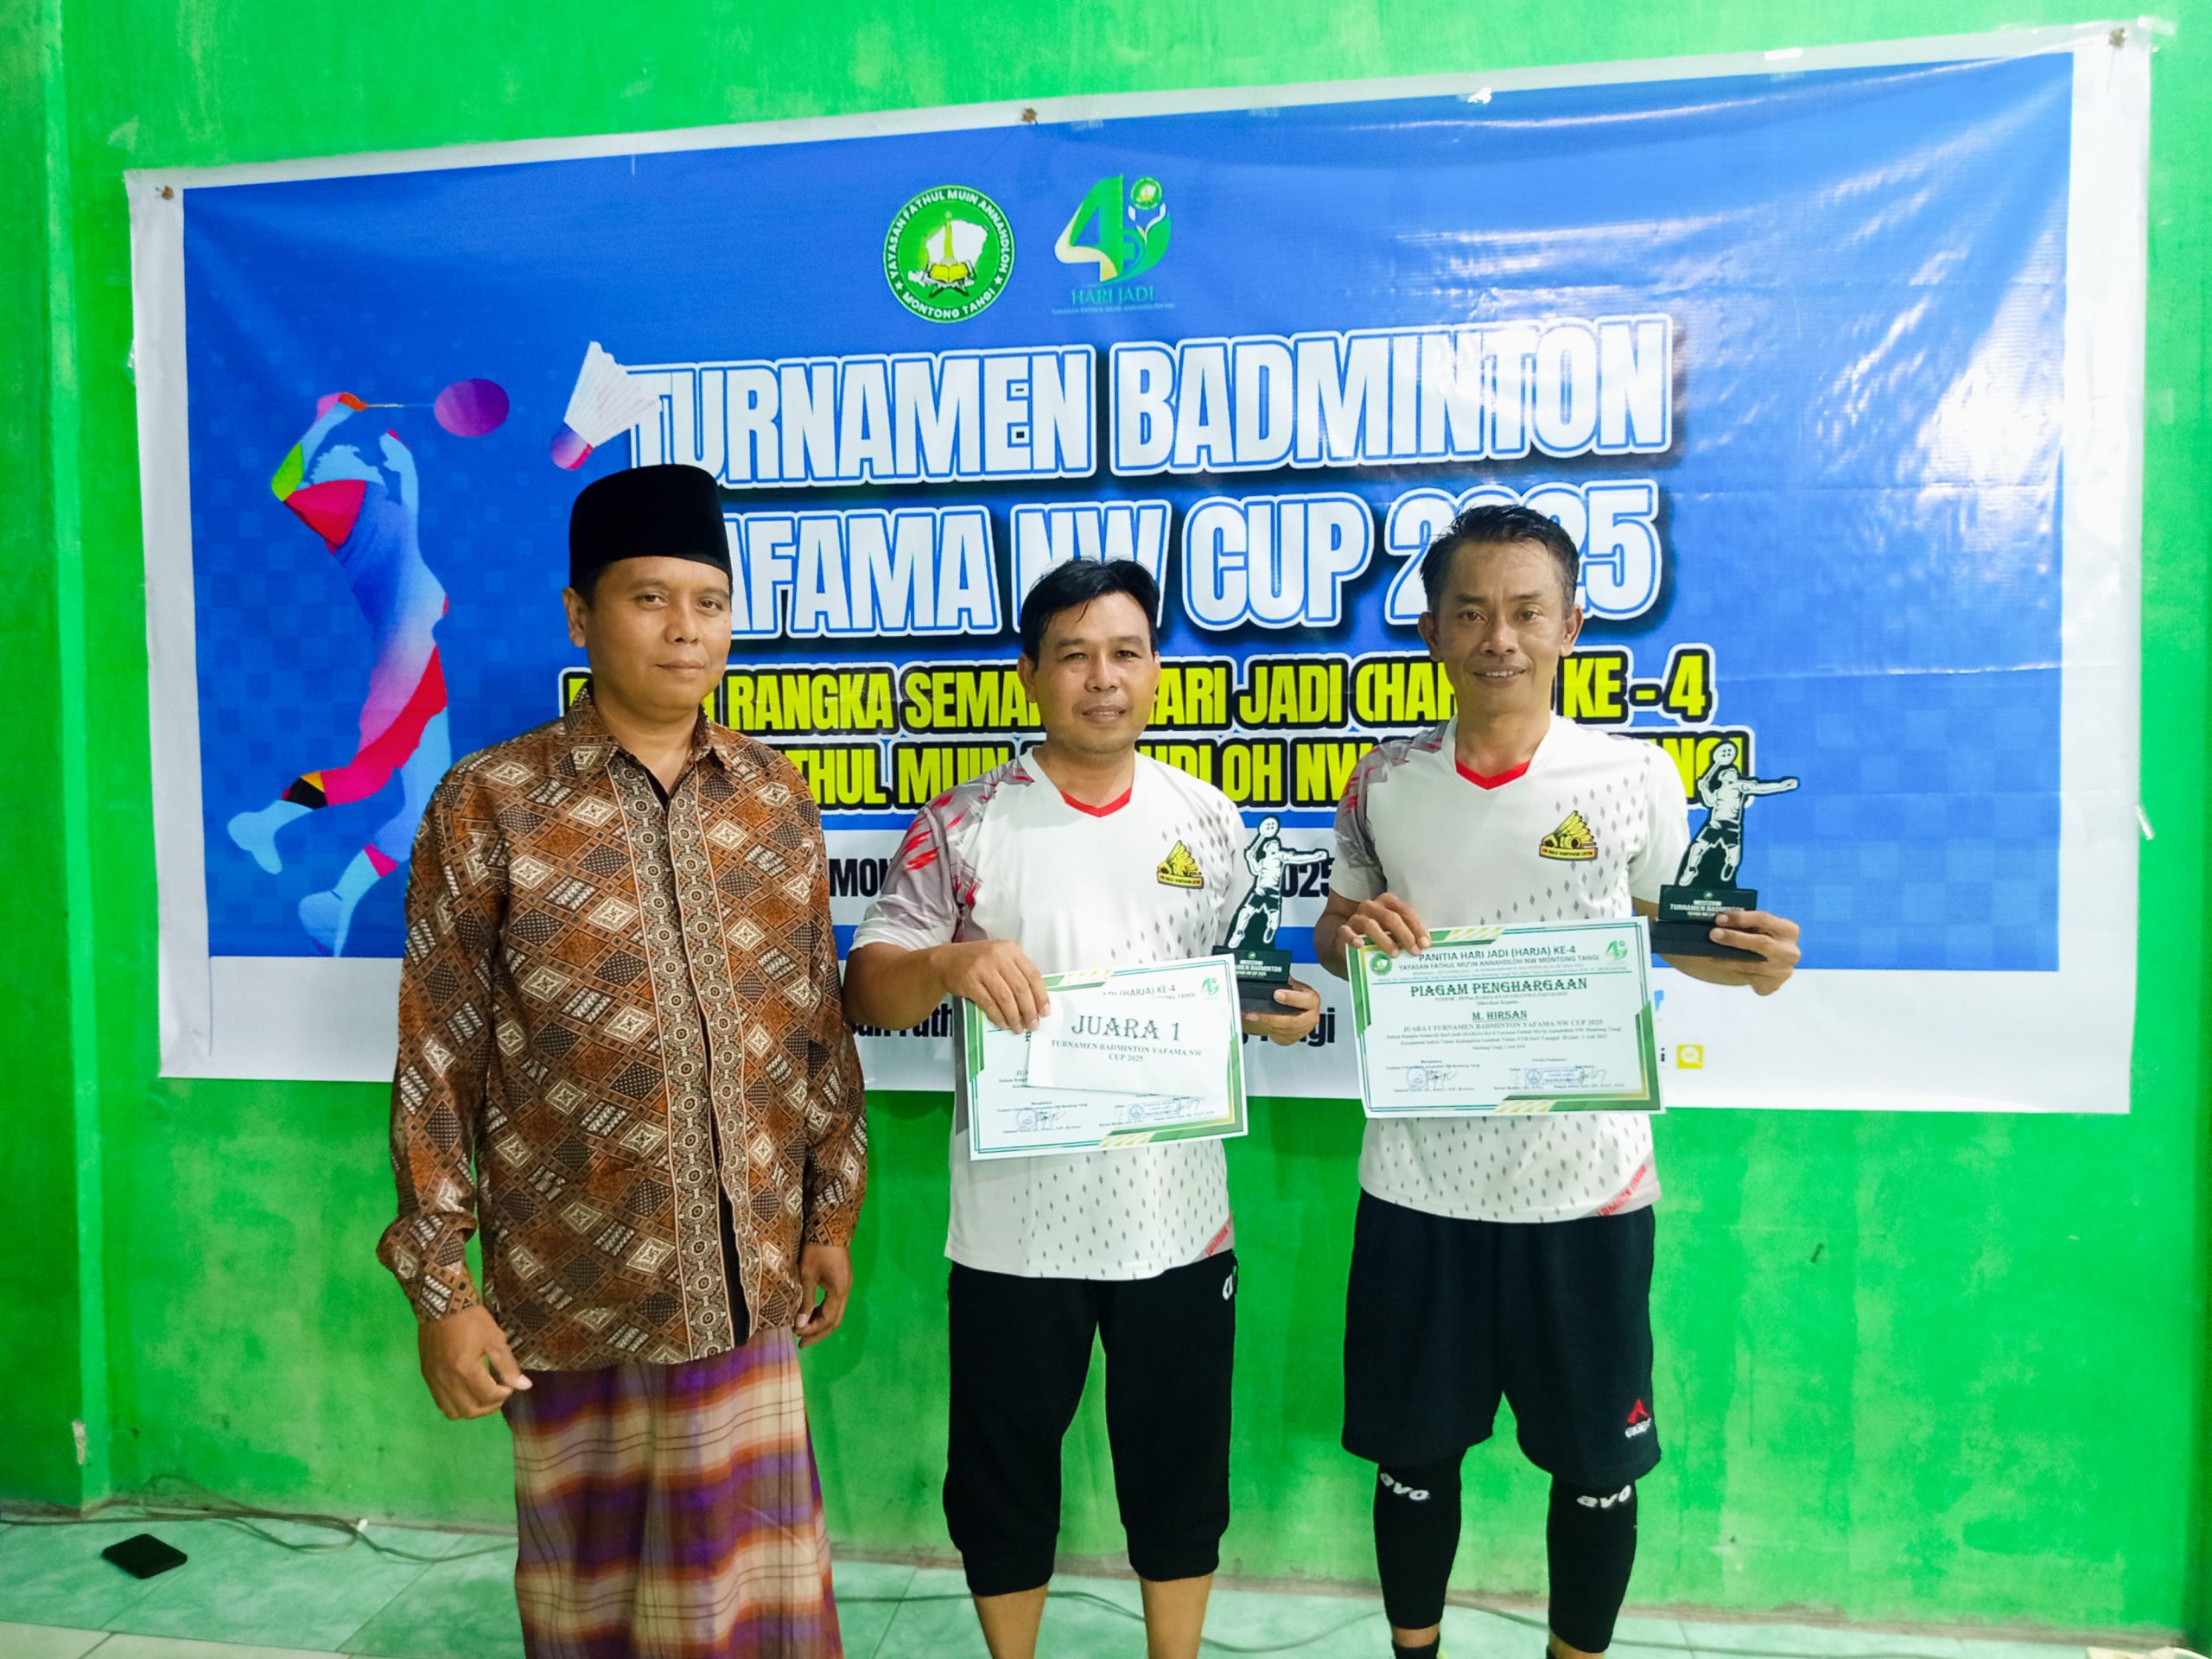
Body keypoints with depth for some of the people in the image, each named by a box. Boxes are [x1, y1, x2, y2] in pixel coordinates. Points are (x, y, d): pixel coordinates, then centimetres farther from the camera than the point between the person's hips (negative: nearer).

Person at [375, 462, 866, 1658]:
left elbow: (820, 1023, 7)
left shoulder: (778, 801, 2)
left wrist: (832, 1212, 8)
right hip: (569, 1287, -2)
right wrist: (438, 1286, -6)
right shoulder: (487, 806, -8)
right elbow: (437, 1061, -6)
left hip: (747, 1278, 3)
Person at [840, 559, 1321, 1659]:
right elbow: (866, 991, -8)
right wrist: (948, 962, -29)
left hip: (1178, 1216, 2)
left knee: (1180, 1468, 18)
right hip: (1015, 1225, -2)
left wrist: (1278, 1012, -9)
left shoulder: (1208, 820, 3)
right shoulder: (963, 825, -6)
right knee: (1004, 1473, 16)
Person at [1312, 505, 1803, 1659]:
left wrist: (1748, 960, -14)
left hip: (1588, 1184, -1)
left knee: (1595, 1461, 16)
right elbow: (1335, 934, 10)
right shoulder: (1385, 783, -2)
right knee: (1413, 1449, 17)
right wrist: (1352, 929, -13)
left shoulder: (1635, 777, -7)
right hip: (1419, 1184, 1)